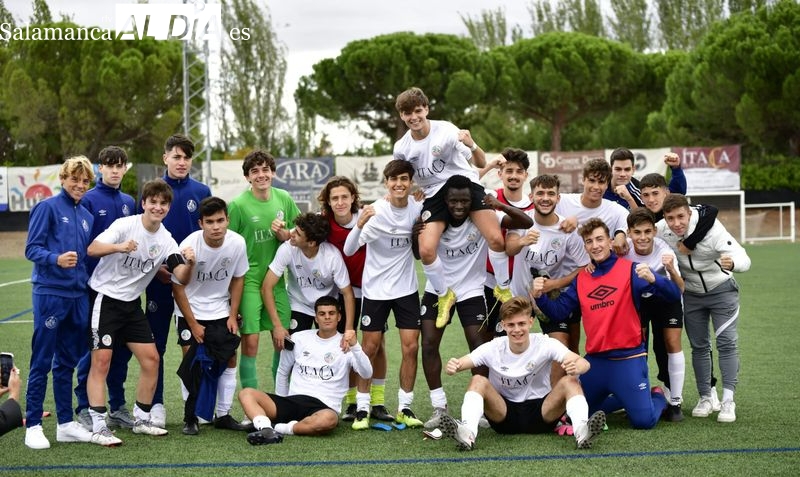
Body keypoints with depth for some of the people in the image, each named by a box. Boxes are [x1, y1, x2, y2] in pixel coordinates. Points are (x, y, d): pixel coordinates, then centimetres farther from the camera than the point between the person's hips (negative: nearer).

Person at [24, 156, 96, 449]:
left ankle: (66, 424, 19)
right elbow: (32, 249, -11)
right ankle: (33, 426, 4)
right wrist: (56, 259, -27)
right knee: (41, 361, -2)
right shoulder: (47, 208, -6)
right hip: (50, 293, -6)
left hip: (78, 294, 6)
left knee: (68, 362, 12)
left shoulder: (87, 216, 14)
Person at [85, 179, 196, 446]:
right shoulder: (125, 225, -13)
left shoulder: (166, 241, 2)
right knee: (101, 360, -11)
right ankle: (98, 428, -8)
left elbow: (181, 279, -7)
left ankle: (141, 420, 18)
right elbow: (92, 249, -26)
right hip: (104, 297, -6)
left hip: (132, 303, 6)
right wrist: (119, 247, -43)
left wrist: (189, 264, -28)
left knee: (151, 358, 4)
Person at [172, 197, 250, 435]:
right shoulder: (189, 247, -25)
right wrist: (193, 324, -12)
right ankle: (190, 418, 4)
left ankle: (223, 415, 9)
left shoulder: (237, 243, -17)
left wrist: (232, 316, -2)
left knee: (230, 358, -1)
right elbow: (178, 287, -15)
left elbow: (237, 280, -1)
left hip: (221, 310, 3)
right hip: (190, 311, -3)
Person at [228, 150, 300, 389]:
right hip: (248, 281, -4)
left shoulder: (284, 199, 2)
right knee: (250, 343, -6)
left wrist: (282, 233, -11)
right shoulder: (238, 205, -11)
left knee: (282, 341, 9)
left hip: (276, 280, 5)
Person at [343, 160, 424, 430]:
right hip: (376, 289, -3)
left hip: (407, 288, 3)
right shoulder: (376, 211, -16)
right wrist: (360, 224, -39)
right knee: (369, 348, 2)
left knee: (411, 347, -1)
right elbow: (349, 250, -21)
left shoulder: (417, 207, -5)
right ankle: (362, 409, 11)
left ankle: (405, 408, 10)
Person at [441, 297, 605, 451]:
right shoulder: (493, 348, -7)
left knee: (570, 381, -24)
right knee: (478, 381, -23)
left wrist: (576, 367, -49)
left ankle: (582, 432, -46)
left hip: (541, 413, -1)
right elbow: (459, 364, -17)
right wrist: (453, 366, -42)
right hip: (503, 415, 1)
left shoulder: (545, 344, -11)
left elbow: (583, 363, -24)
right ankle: (467, 434, -44)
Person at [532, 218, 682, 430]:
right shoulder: (581, 278, 8)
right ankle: (623, 400, 37)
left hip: (628, 359, -5)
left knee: (644, 421, -9)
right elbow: (558, 311, 9)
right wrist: (540, 297, -9)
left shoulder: (629, 270, -6)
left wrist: (652, 279, -34)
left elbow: (674, 295, -14)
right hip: (595, 360, 5)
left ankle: (658, 397, 26)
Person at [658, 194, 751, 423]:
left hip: (721, 289, -3)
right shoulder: (661, 230, -21)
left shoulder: (710, 227, -31)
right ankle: (705, 397, 18)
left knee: (727, 342, -13)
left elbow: (743, 259, -37)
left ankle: (728, 401, -11)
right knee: (699, 346, 7)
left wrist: (731, 263, -61)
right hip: (691, 293, 3)